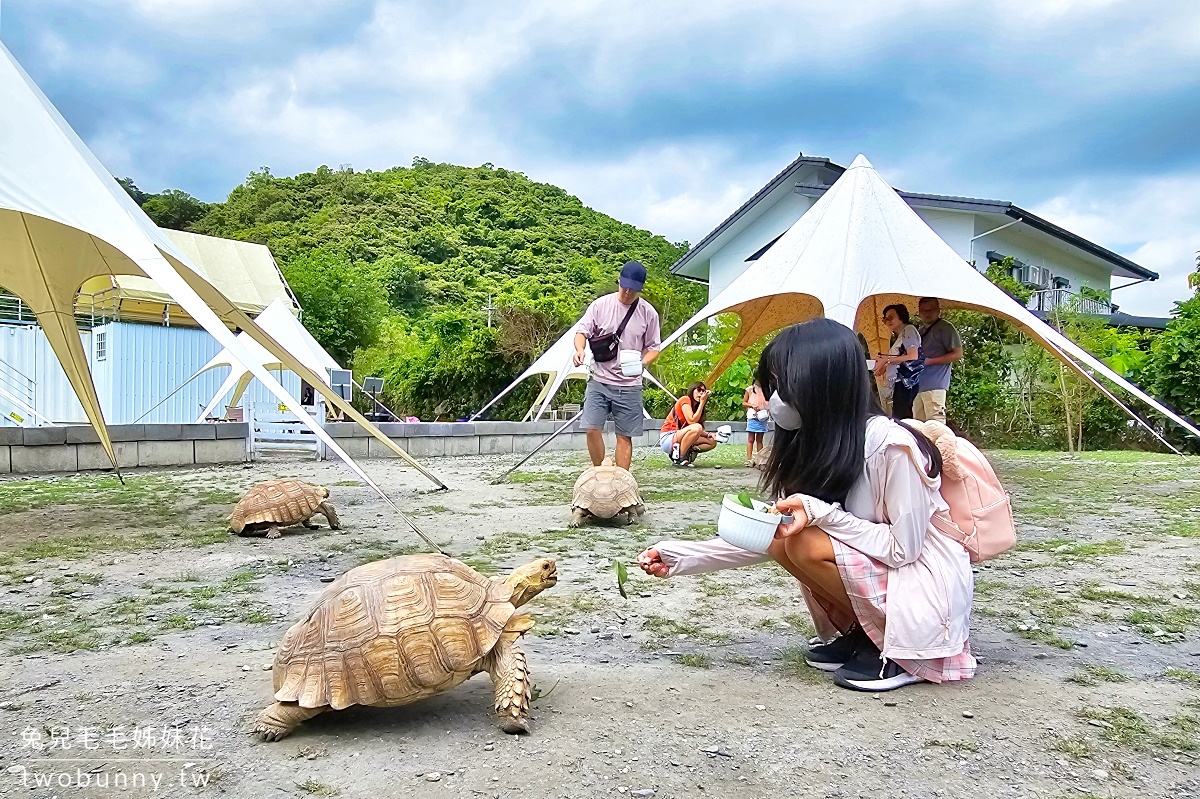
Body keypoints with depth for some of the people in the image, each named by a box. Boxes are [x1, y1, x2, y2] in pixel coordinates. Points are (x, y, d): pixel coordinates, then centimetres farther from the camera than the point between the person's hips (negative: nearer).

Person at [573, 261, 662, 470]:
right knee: (592, 429, -8)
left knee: (624, 436, 4)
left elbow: (653, 347, 7)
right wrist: (580, 349, -22)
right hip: (599, 380, 0)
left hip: (629, 385, 0)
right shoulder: (601, 304, -1)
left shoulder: (648, 313, 1)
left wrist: (643, 362, -14)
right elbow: (582, 330, 0)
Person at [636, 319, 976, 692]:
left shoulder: (891, 445, -25)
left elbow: (903, 548, -20)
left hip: (929, 589, -8)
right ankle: (859, 636, 6)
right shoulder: (818, 446, 0)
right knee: (783, 538, -7)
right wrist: (681, 557, -3)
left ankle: (897, 653, -6)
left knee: (806, 545, -23)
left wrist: (821, 513, -28)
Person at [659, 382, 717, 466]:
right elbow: (692, 421, -21)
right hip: (667, 439, -8)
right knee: (696, 427, -31)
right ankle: (679, 458, -23)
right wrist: (702, 402, -16)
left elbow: (700, 431, 6)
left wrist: (708, 434, -14)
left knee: (712, 442, 3)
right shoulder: (685, 399, -6)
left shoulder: (696, 407, 18)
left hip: (680, 439, 8)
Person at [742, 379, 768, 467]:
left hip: (763, 417, 3)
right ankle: (749, 459, -5)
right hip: (752, 416, -3)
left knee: (760, 439, 7)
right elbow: (743, 403, 5)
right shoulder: (750, 389, 3)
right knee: (751, 439, -4)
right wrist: (752, 405, -12)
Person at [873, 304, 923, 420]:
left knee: (901, 418, -16)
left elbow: (913, 356, -12)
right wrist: (884, 367, 6)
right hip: (899, 383, 9)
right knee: (897, 418, 1)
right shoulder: (898, 337, 25)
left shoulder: (909, 329, 1)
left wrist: (887, 360, -7)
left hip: (906, 381, -9)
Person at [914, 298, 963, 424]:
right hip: (918, 385, 8)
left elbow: (957, 353, -9)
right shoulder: (921, 332, 22)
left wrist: (929, 361, -14)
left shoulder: (945, 327, -3)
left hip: (935, 386, -8)